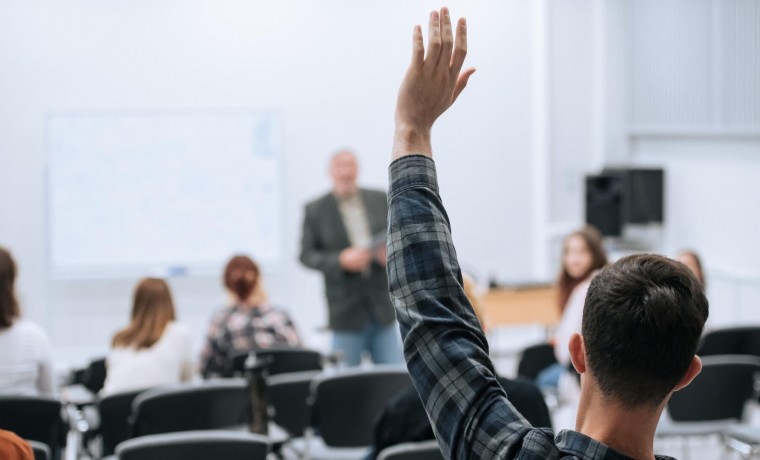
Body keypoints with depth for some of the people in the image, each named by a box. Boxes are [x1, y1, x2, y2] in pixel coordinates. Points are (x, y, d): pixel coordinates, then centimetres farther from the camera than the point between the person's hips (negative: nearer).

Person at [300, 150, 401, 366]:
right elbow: (307, 255, -1)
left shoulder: (380, 200, 8)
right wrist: (340, 261, -17)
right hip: (345, 315, -2)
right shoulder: (315, 210, 1)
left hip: (383, 309, 2)